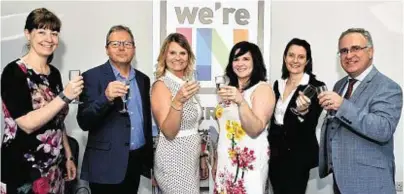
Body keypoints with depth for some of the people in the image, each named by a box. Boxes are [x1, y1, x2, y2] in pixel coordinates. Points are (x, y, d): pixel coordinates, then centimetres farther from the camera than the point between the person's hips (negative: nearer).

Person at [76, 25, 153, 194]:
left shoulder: (142, 79, 8)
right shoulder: (92, 77, -7)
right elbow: (84, 122, -15)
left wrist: (149, 159, 14)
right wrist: (106, 97, -30)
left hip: (136, 161, 5)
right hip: (106, 165, -4)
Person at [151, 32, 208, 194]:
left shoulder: (187, 83, 8)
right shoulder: (161, 85, -14)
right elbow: (169, 132, -21)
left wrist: (201, 157, 17)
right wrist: (177, 102, -35)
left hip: (190, 159, 7)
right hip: (173, 161, -7)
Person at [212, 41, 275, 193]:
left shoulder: (263, 88, -7)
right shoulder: (230, 88, 12)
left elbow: (255, 130, -20)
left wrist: (241, 102, -33)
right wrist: (216, 160, 16)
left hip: (250, 162, -5)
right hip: (225, 161, 6)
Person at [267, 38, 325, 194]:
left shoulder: (315, 86, -11)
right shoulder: (278, 84, 6)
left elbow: (311, 127, -15)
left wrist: (304, 111, -35)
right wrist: (270, 147, 13)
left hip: (298, 156, -5)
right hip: (275, 154, 5)